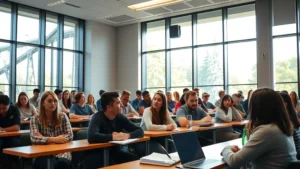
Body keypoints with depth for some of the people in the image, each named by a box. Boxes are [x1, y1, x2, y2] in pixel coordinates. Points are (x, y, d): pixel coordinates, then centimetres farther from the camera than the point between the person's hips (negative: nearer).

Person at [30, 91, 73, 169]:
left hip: (61, 150, 1)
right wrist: (53, 139, -25)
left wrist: (43, 138, -11)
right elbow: (34, 138, -11)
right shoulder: (35, 119, 4)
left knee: (62, 163, -35)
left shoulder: (62, 116, 8)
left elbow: (70, 136, -2)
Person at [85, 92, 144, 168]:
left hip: (115, 152, 5)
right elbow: (91, 137, -36)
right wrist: (113, 137, -31)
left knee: (136, 160, -18)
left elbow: (140, 131, -2)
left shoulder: (120, 117, -1)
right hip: (97, 153, -5)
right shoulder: (98, 117, -17)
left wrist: (127, 135, -22)